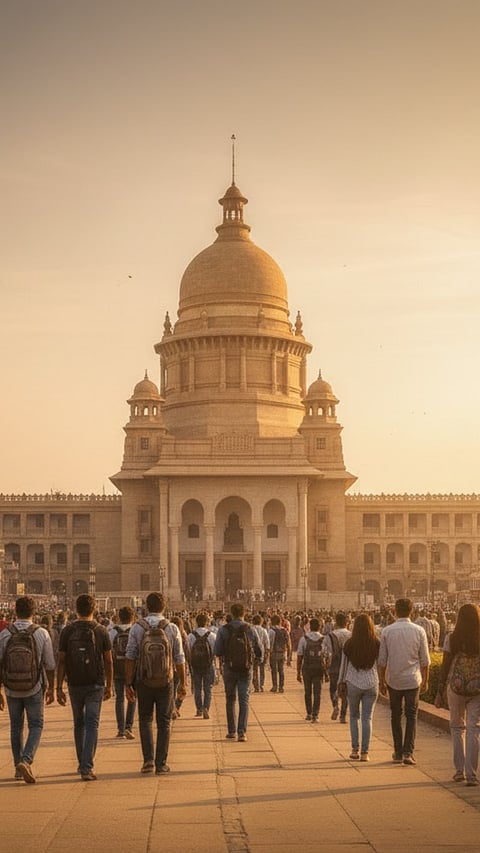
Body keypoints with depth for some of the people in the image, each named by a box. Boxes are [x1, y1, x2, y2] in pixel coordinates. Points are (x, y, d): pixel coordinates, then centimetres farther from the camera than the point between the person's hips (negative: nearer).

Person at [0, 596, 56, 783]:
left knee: (16, 727, 16)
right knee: (36, 726, 8)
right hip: (34, 690, -1)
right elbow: (50, 665, -4)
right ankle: (26, 761, -13)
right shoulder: (41, 634, -8)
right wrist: (51, 689, 9)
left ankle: (18, 767, 23)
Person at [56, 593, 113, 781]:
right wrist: (109, 686, 9)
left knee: (79, 724, 17)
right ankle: (87, 767, -13)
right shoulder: (101, 631, -4)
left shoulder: (68, 631, -3)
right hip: (95, 684, -2)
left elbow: (61, 661, -4)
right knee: (92, 725, -2)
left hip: (75, 684, 2)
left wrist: (59, 688, 0)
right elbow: (108, 661, -1)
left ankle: (82, 764, 28)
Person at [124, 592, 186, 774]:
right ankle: (161, 764, 10)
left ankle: (148, 760, 2)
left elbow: (130, 658, -7)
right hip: (166, 682, 0)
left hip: (144, 682, 0)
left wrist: (128, 684, -1)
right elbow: (179, 659, -1)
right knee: (164, 722, 10)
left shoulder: (137, 628, -6)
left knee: (145, 720, 14)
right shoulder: (172, 629, -5)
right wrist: (182, 683, 9)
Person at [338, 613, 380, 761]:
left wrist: (341, 682, 13)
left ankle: (355, 749, 13)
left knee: (354, 717, 17)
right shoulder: (377, 644, -7)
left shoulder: (349, 644, -7)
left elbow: (344, 665, 1)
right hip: (371, 684, 0)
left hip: (353, 683, 0)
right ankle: (364, 752, 3)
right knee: (367, 718, 6)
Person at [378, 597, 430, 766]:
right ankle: (408, 752, -5)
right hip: (413, 680, 0)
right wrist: (425, 681, 11)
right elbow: (425, 660, 0)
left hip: (393, 680, 1)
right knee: (411, 716, 5)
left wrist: (381, 681, 9)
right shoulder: (419, 631, -3)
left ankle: (398, 753, 14)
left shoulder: (387, 631, -4)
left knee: (396, 716, 12)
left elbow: (382, 660, -1)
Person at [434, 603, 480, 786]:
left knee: (457, 727, 17)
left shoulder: (451, 638, -6)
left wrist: (440, 692, 2)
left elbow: (445, 666, -4)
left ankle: (459, 771, 19)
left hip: (455, 688, 0)